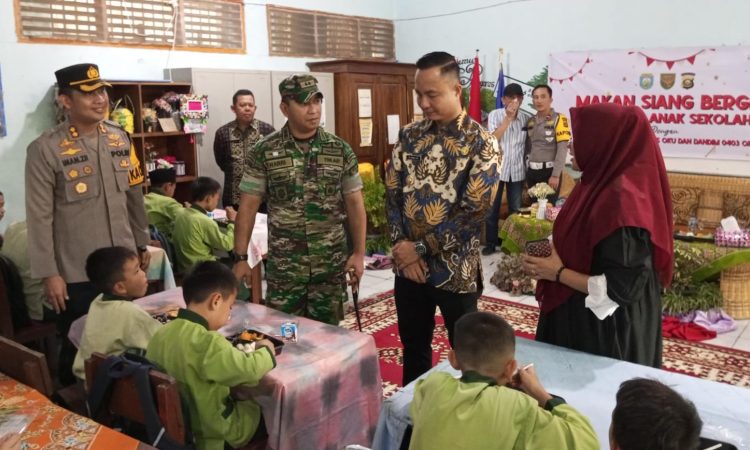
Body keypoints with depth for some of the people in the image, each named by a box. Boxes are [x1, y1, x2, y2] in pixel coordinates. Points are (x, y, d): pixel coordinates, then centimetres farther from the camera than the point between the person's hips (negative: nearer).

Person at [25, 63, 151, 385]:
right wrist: (48, 274, -11)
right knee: (79, 350, 11)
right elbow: (40, 217, -11)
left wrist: (142, 243, 13)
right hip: (76, 273, -4)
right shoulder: (45, 150, -11)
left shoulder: (120, 138, 4)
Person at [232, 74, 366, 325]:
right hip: (284, 265, -1)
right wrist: (240, 257, -4)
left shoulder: (340, 150, 1)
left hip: (331, 263, 2)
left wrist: (359, 253, 1)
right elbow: (248, 206, -1)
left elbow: (354, 202, 5)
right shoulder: (264, 152, -4)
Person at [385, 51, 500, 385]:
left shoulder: (481, 144, -12)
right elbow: (392, 194, 3)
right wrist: (403, 249, -9)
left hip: (455, 268, -4)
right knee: (413, 345, 20)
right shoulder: (410, 136, 3)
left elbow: (473, 212, -17)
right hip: (408, 264, 4)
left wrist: (421, 248, -16)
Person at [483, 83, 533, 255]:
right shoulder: (495, 115, -4)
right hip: (497, 169, -2)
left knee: (516, 209, 11)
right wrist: (508, 118, -20)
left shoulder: (527, 118, 2)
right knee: (492, 208, 5)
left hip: (517, 170, 2)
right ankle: (490, 243, 17)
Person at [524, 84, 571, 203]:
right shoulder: (530, 121, 10)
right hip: (532, 172, 5)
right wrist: (525, 173, 11)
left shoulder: (558, 119, -6)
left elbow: (562, 149, -12)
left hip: (549, 171, -5)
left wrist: (555, 175, -17)